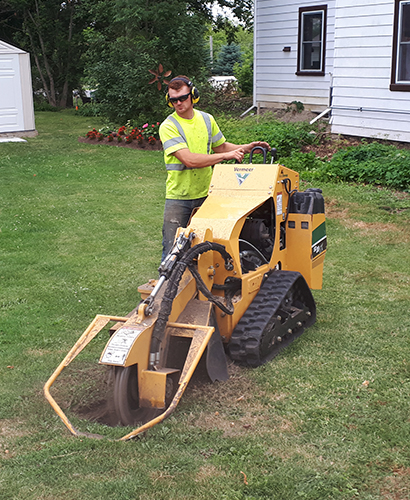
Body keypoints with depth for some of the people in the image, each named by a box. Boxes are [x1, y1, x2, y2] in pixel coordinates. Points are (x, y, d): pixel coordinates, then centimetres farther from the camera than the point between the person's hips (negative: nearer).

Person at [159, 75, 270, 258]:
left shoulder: (207, 119, 6)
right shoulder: (168, 126, -12)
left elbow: (220, 146, 21)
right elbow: (189, 160, -22)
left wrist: (246, 148, 4)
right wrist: (226, 156, -22)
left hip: (205, 194, 4)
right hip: (179, 198, -4)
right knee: (172, 250, -1)